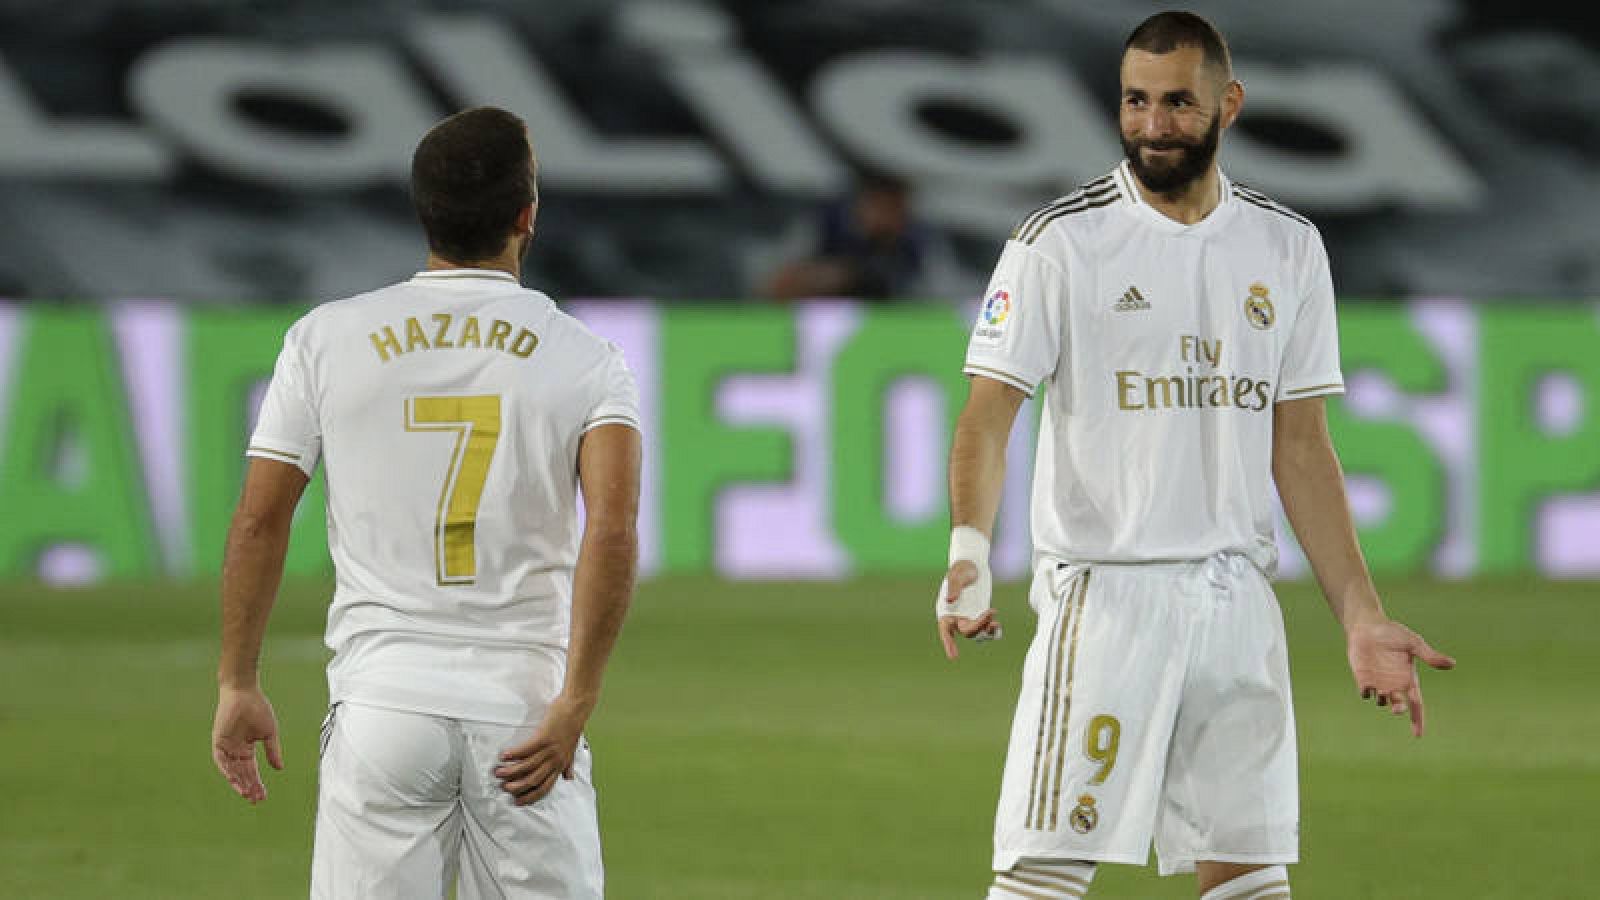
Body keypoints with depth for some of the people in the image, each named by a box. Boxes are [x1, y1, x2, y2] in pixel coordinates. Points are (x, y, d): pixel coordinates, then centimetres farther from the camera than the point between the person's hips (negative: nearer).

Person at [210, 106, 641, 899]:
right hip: (525, 710, -1)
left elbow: (259, 520, 2)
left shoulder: (326, 338, 4)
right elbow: (613, 531, -14)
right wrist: (574, 705, -15)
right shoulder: (584, 358, 0)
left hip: (382, 704, 1)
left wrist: (237, 684, 10)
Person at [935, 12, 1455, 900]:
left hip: (1239, 601, 4)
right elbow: (989, 411, -8)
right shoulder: (1061, 241, -2)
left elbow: (1300, 449, 13)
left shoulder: (1287, 248, 11)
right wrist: (968, 550, -26)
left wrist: (1361, 617, 8)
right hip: (1100, 593, -4)